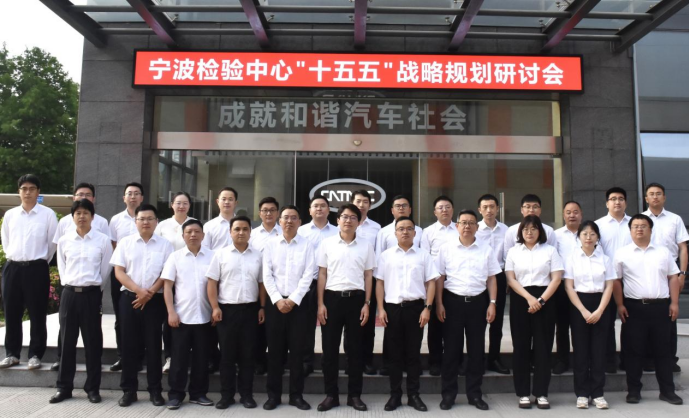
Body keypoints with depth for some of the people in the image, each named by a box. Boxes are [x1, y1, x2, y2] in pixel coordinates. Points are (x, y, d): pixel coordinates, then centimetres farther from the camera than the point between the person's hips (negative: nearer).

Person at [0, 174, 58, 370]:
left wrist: (41, 262, 7)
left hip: (37, 268, -4)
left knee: (37, 314, 2)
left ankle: (35, 355, 11)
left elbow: (52, 242, 1)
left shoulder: (48, 214, -3)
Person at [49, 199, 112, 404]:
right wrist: (69, 286, 9)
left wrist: (95, 287, 6)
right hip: (69, 294, 2)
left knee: (92, 341, 4)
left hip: (92, 295, -2)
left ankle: (92, 388, 14)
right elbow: (61, 268, 14)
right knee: (67, 340, 8)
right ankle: (64, 387, 18)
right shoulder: (64, 240, 6)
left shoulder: (103, 240, -2)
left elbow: (105, 269, 3)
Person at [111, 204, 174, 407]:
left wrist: (150, 293, -11)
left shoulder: (165, 244, 4)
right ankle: (129, 389, 15)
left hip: (155, 300, -1)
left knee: (153, 345, 4)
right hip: (129, 298, 1)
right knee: (129, 344, 5)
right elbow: (119, 271, 0)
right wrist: (138, 290, -12)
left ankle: (155, 390, 13)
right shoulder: (125, 243, 6)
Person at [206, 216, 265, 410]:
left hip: (250, 309, 1)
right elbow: (212, 283, 0)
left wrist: (262, 307, 1)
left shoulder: (257, 256, 7)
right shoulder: (221, 254, 2)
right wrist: (215, 307, -8)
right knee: (227, 354, 6)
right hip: (227, 309, -1)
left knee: (248, 354, 6)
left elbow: (262, 284, 8)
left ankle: (246, 394, 17)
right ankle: (226, 395, 16)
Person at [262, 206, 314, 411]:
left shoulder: (307, 245, 2)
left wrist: (293, 300, -12)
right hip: (275, 303, 1)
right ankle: (273, 394, 16)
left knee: (297, 350, 4)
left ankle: (296, 395, 15)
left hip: (298, 303, -1)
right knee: (275, 350, 6)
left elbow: (308, 275, -5)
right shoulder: (270, 245, 6)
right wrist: (277, 300, -10)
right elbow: (267, 276, 0)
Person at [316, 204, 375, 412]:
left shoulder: (365, 246, 5)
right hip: (332, 298, 0)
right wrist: (321, 304, -2)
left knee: (355, 349, 7)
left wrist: (366, 304, 0)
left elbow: (368, 277, 7)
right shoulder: (327, 244, 3)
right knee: (330, 348, 4)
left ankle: (354, 395, 18)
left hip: (356, 299, 1)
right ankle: (331, 395, 16)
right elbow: (322, 274, 3)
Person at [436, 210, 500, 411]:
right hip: (453, 301, -1)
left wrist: (492, 303, -1)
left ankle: (475, 394, 21)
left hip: (478, 302, 2)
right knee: (451, 349, 4)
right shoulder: (447, 248, 1)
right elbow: (440, 278, 1)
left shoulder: (486, 250, 5)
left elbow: (491, 279, 7)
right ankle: (448, 394, 15)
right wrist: (439, 304, -4)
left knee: (476, 349, 8)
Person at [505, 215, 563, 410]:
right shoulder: (513, 251, 7)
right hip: (520, 300, 1)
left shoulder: (550, 250, 5)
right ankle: (523, 393, 9)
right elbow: (511, 279, 0)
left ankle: (542, 393, 11)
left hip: (544, 300, 0)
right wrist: (529, 298, -13)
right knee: (521, 346, 2)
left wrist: (541, 300, -12)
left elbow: (556, 279, -2)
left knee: (542, 346, 2)